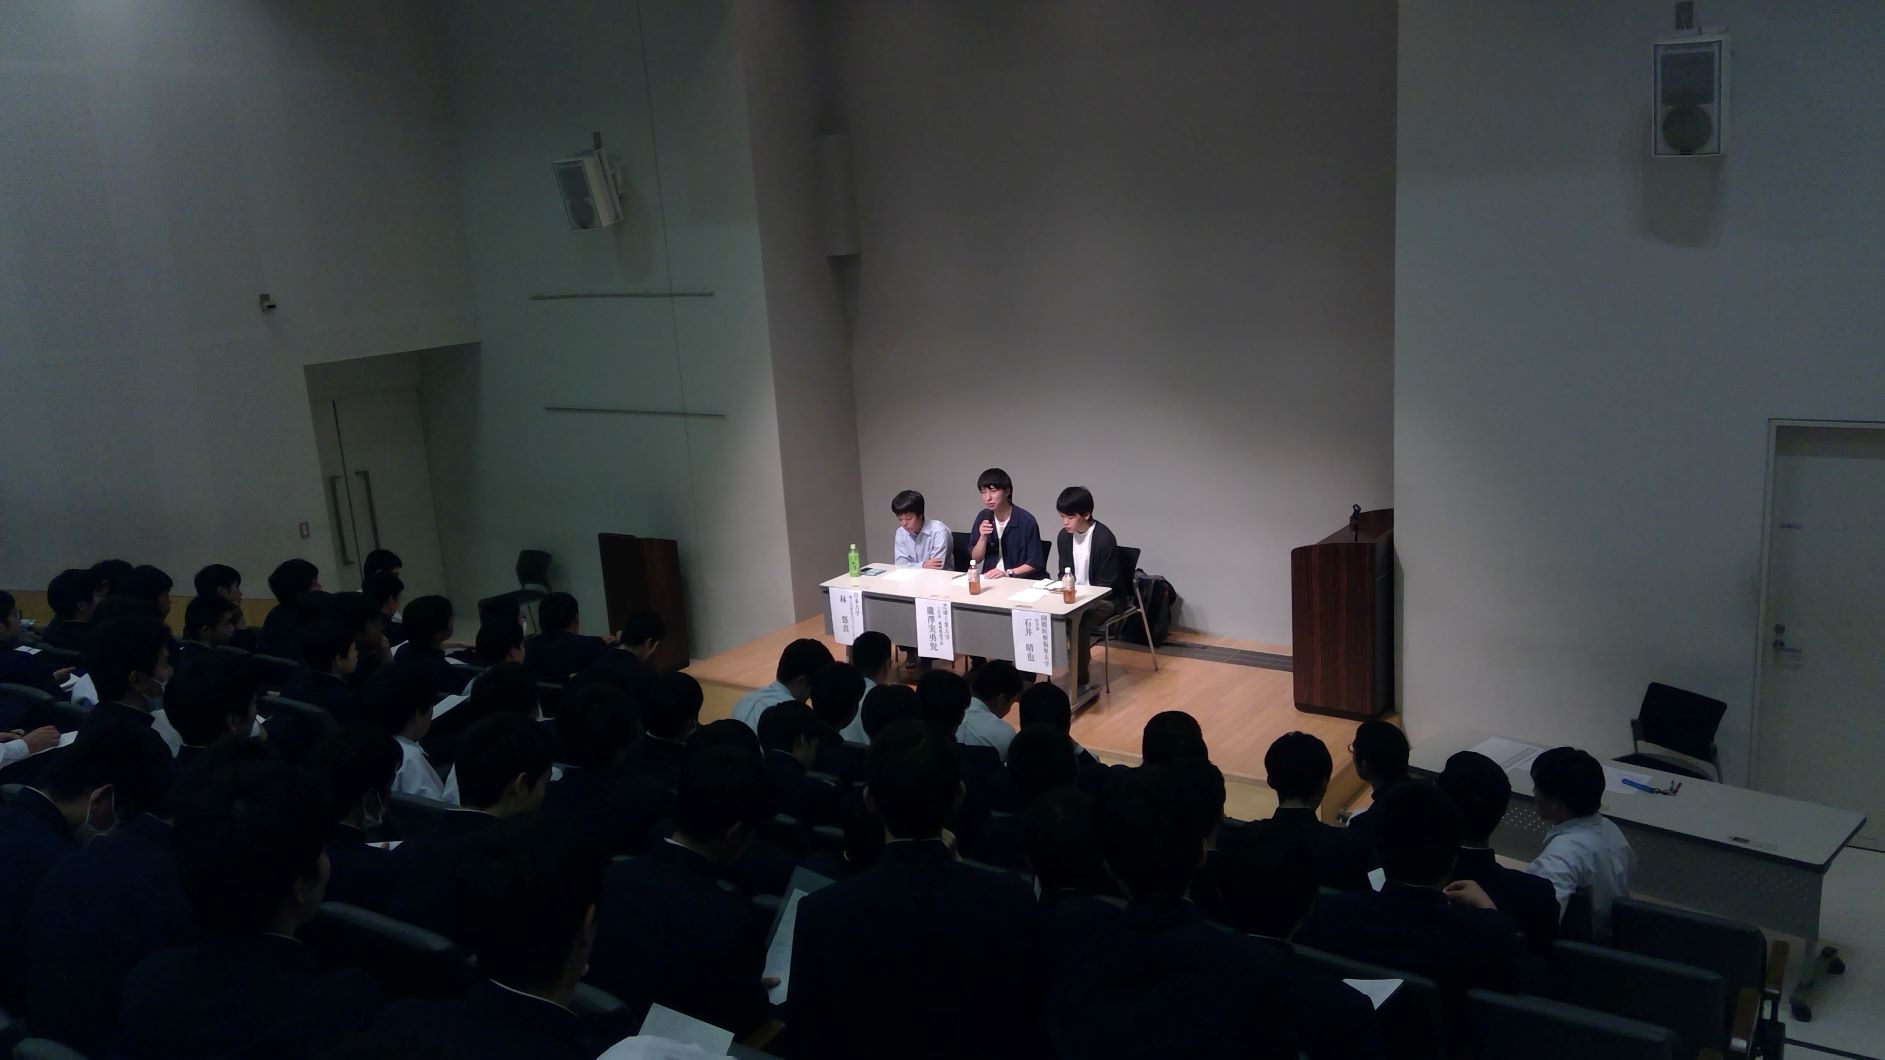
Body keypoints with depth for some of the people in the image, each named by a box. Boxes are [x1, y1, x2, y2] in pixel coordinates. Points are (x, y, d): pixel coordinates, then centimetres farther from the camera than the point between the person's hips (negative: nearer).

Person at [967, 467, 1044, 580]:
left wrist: (1007, 573, -19)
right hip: (990, 578, 3)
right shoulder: (983, 517, 5)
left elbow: (1035, 563, -8)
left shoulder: (1026, 521, -10)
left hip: (1020, 580, -3)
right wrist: (983, 538, -10)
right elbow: (975, 559, 6)